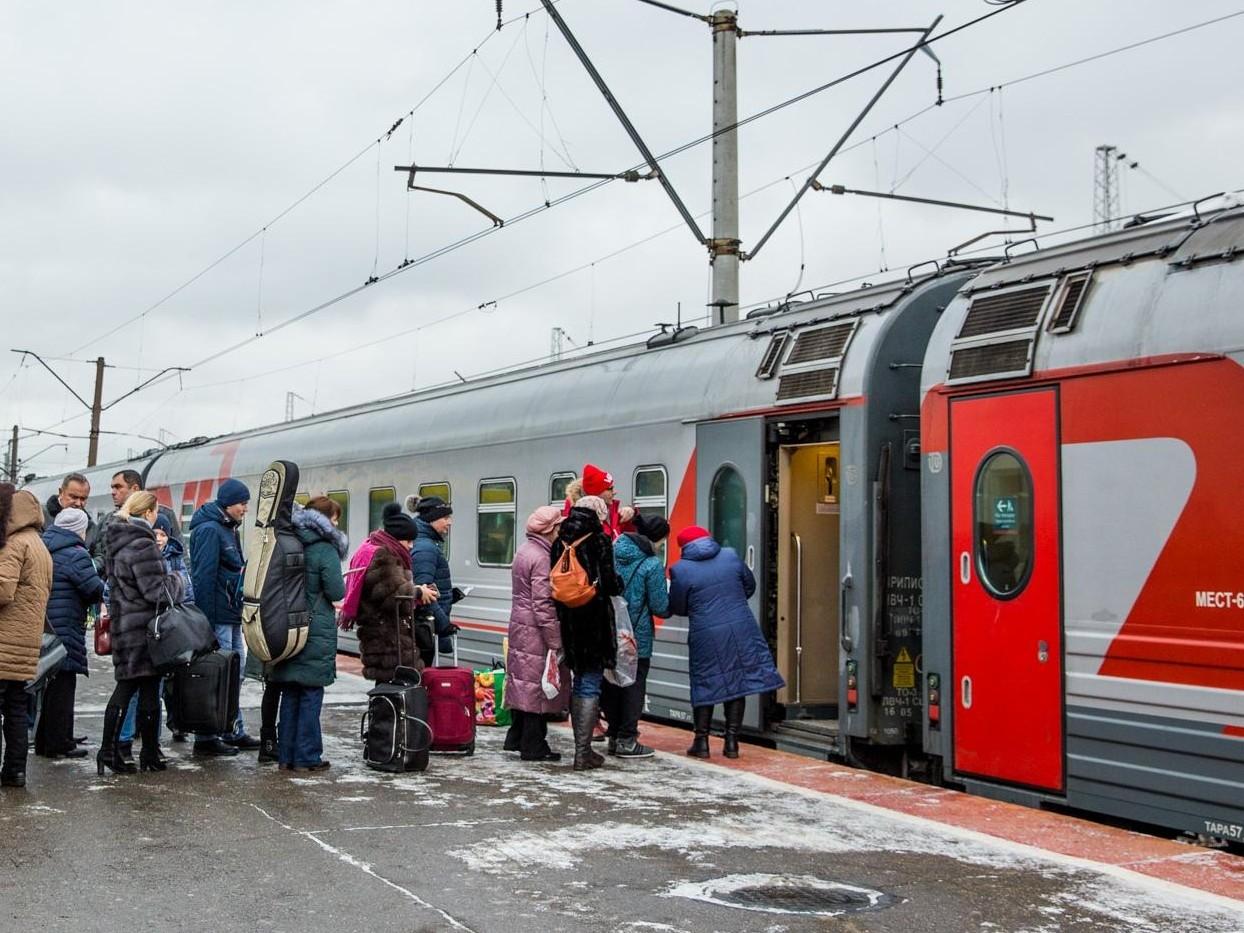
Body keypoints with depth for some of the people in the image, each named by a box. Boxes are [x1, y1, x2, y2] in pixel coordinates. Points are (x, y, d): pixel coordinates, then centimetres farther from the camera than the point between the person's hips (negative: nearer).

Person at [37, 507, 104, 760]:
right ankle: (58, 744, 4)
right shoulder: (76, 555, -14)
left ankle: (43, 742, 23)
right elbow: (96, 590, -14)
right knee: (62, 687, -1)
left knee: (49, 686, 16)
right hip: (66, 630, -8)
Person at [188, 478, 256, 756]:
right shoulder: (209, 530, -14)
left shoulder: (228, 530, 17)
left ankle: (234, 732, 23)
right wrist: (207, 622, -22)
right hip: (218, 617, -10)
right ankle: (206, 738, 3)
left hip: (232, 616, 10)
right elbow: (203, 577, -19)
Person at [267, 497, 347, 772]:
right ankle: (306, 757, 4)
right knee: (311, 694, 1)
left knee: (290, 693, 12)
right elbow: (336, 592, -14)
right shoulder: (325, 549, -12)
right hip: (317, 631, -6)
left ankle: (286, 756, 16)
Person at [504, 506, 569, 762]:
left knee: (522, 683, 15)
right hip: (537, 633, -10)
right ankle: (534, 747, 3)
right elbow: (543, 604, -21)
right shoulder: (542, 558, -17)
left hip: (519, 626, 10)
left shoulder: (524, 550, 13)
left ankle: (516, 739, 23)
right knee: (538, 686, -2)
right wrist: (555, 642, -19)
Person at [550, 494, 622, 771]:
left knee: (579, 683, 18)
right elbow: (609, 582, -14)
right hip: (595, 621, -6)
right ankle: (583, 753, -2)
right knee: (591, 686, -1)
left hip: (569, 620, 6)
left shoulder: (561, 541, 7)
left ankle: (582, 748, 23)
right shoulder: (599, 540, -10)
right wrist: (619, 586, 7)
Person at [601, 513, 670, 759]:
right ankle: (627, 741, 5)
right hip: (637, 635, -6)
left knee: (611, 682, 14)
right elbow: (660, 607, -10)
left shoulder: (612, 552, 3)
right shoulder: (652, 564, -14)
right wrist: (673, 607, 10)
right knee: (634, 684, 4)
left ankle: (615, 736, 23)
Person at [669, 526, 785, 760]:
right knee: (738, 682, 9)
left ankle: (701, 741, 14)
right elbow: (750, 586, 14)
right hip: (741, 629, 2)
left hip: (706, 636, -2)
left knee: (705, 685, 10)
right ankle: (732, 742, 12)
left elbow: (677, 608, 0)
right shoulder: (731, 556, 2)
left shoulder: (681, 570, -8)